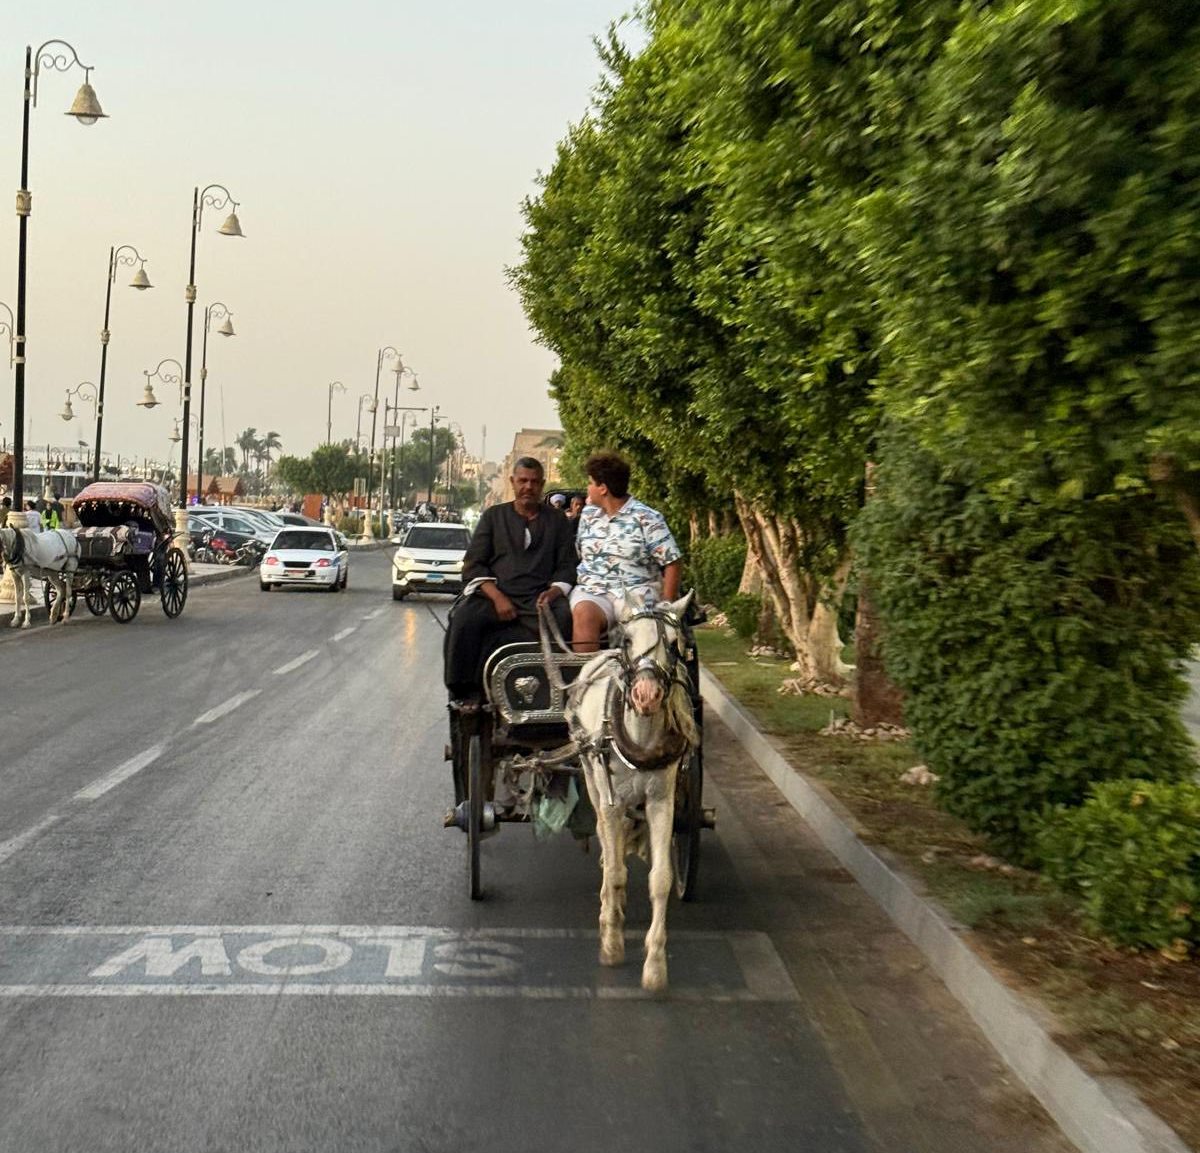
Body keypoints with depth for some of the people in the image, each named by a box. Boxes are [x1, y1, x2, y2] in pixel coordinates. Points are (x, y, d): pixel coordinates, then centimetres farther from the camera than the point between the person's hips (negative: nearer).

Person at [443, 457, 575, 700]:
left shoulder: (557, 520, 19)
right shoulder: (493, 516, 18)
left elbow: (567, 567, 13)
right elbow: (473, 565, 9)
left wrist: (553, 591, -11)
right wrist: (497, 596, -10)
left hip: (539, 599, 0)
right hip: (494, 595, 0)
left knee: (563, 619, -35)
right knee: (464, 619, -32)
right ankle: (464, 693, -25)